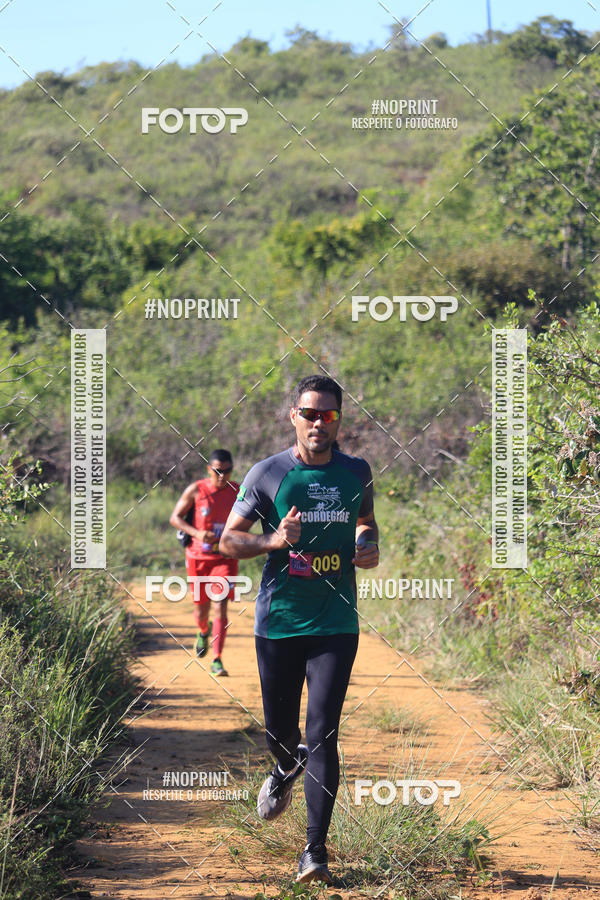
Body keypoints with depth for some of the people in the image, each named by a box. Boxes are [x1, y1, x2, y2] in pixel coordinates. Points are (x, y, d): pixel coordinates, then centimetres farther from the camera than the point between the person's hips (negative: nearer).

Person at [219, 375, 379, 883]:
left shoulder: (357, 473, 6)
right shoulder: (268, 474, -2)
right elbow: (228, 540, 0)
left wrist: (369, 548, 4)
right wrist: (275, 541, -18)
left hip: (336, 625, 0)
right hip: (278, 624, 0)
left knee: (322, 735, -9)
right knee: (280, 730, 12)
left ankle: (316, 850, -6)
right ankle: (286, 772, 50)